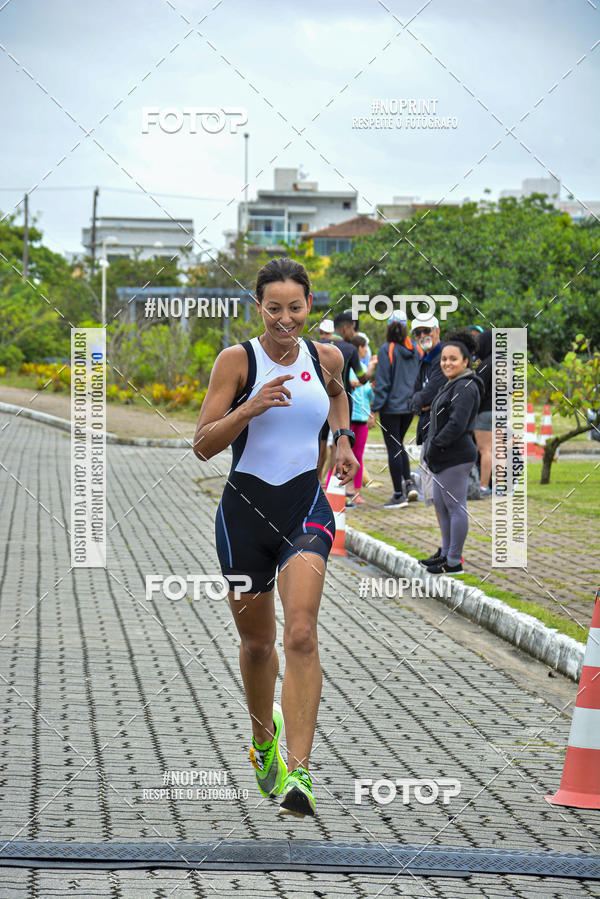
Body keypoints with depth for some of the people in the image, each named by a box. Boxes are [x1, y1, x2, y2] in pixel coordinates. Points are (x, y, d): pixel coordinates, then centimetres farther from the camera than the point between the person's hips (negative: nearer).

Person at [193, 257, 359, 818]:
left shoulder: (326, 357, 3)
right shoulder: (237, 360, -6)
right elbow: (203, 445, -9)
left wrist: (342, 439, 14)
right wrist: (251, 407, -22)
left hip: (306, 507, 0)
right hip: (246, 508, 0)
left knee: (300, 635, -19)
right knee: (257, 641, 14)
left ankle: (298, 772, -24)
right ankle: (264, 740, 42)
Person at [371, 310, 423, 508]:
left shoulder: (387, 349, -13)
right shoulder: (416, 348, 3)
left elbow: (382, 382, -14)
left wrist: (375, 408, -11)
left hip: (392, 406, -6)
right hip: (410, 405, 6)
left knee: (394, 449, 1)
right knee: (398, 445, 22)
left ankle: (399, 495, 4)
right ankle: (409, 482, 8)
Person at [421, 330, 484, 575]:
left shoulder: (465, 388, -16)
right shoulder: (452, 385, 17)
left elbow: (457, 424, -24)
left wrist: (434, 445, -16)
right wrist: (432, 448, 14)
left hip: (456, 456, -11)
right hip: (444, 457, 11)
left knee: (455, 507, -5)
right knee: (441, 504, 17)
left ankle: (454, 562, 0)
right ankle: (446, 553, 27)